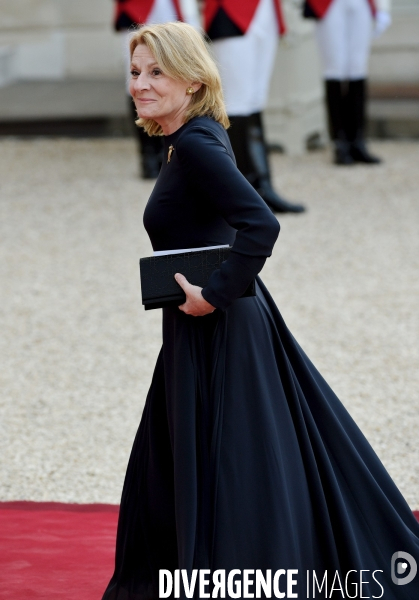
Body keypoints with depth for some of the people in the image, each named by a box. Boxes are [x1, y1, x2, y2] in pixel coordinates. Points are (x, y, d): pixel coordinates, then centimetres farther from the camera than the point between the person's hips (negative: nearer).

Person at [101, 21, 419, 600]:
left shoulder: (196, 146, -21)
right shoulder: (191, 140, 8)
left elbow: (261, 226, -32)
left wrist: (213, 296, -24)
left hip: (217, 331, -10)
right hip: (205, 328, 10)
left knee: (231, 468, 0)